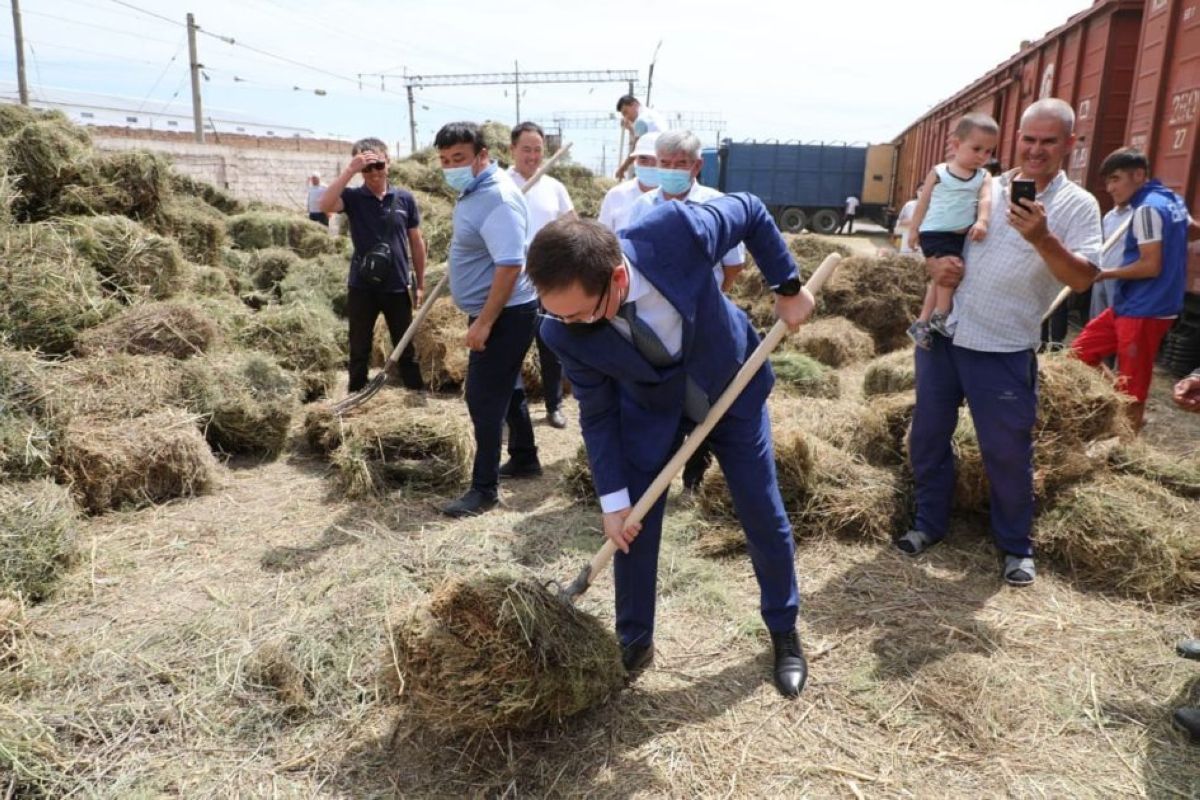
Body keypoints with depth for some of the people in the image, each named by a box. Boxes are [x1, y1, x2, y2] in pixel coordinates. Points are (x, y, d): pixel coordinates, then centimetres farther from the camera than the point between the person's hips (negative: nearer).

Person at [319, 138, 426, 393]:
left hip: (398, 287, 1)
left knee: (406, 350, 11)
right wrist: (350, 169, -26)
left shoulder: (405, 199, 1)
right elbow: (325, 205, -24)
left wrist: (420, 284, 8)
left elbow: (416, 242, 8)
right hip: (361, 288, 0)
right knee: (359, 352, 10)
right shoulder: (353, 197, -3)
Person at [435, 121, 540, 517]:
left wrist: (483, 323, -27)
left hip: (504, 315, -11)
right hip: (492, 312, 11)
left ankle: (485, 488, 3)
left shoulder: (497, 197, -23)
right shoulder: (473, 191, 10)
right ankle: (524, 457, 37)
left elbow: (510, 265, -29)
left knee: (484, 397, -6)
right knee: (505, 388, 21)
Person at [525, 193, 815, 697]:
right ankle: (634, 644, 27)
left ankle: (785, 634, 33)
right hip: (650, 410, 0)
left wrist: (788, 287, -9)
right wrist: (613, 499, -12)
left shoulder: (677, 230, -37)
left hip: (730, 385, 0)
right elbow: (597, 414, -14)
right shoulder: (564, 333, -30)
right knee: (634, 529, 2)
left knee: (766, 518, 9)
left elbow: (751, 211, -14)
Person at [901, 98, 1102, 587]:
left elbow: (1082, 279, -15)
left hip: (1004, 352, -4)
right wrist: (934, 265, -7)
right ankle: (930, 524, 30)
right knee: (927, 437, 11)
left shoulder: (1078, 206, -3)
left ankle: (1016, 546, 25)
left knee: (1007, 452, 4)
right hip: (942, 335, 4)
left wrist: (1042, 239, -31)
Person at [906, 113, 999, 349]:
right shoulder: (938, 172, -1)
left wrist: (982, 221, -30)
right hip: (936, 232, -5)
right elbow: (923, 202, 4)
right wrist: (914, 231, 5)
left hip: (963, 234, 5)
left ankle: (923, 322, 18)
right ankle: (940, 316, -10)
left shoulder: (984, 177, 7)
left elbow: (986, 199, -11)